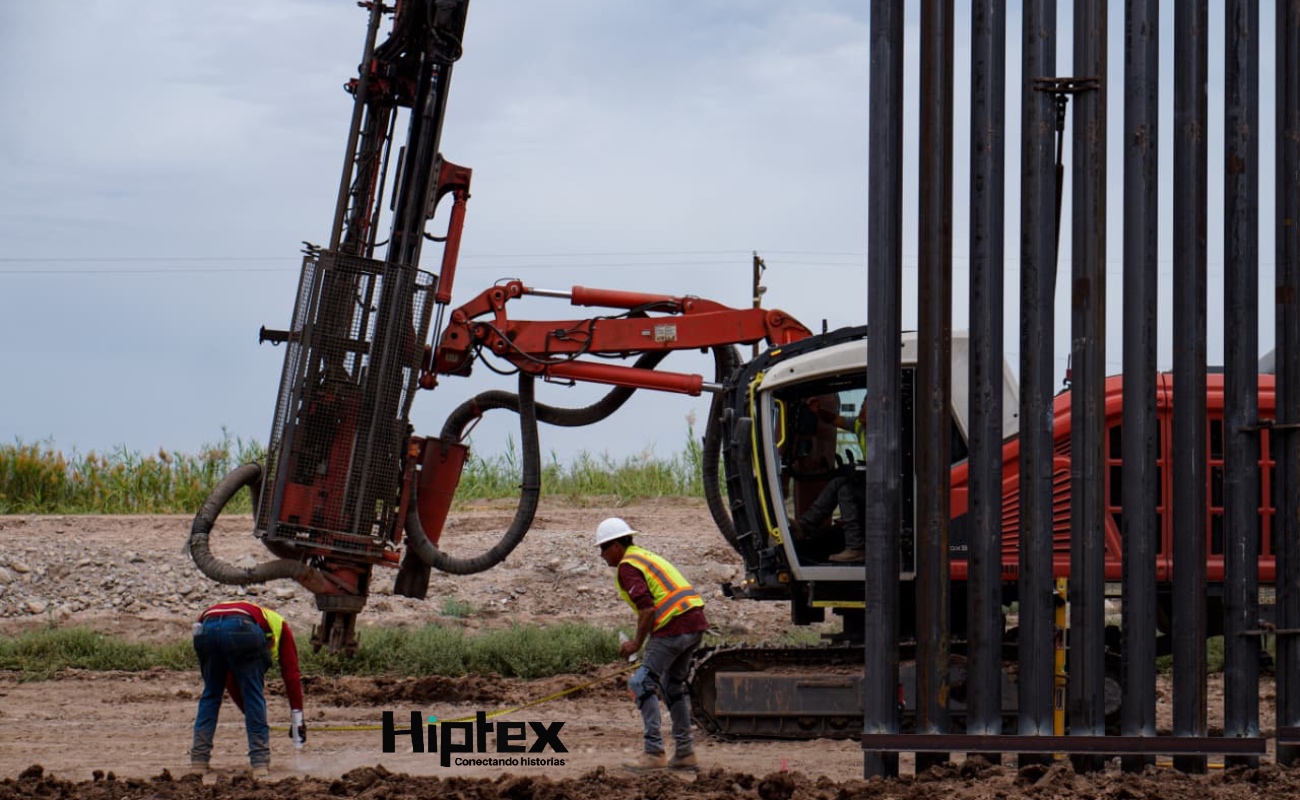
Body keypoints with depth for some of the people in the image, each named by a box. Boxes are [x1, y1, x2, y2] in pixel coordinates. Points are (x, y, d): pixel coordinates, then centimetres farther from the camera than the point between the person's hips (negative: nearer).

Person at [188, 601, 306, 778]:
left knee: (210, 695, 22)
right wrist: (297, 719, 29)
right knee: (253, 695, 11)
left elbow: (232, 683, 46)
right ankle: (260, 762, 7)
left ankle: (198, 760, 20)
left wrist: (250, 715, 50)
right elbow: (291, 674, 26)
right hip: (242, 630, -4)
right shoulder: (279, 626, 35)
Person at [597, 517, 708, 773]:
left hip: (674, 627, -10)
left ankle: (654, 752, -11)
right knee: (673, 685, 20)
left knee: (642, 683, -5)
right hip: (696, 622, 10)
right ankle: (685, 754, 21)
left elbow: (647, 609, -17)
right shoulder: (648, 557, 24)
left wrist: (637, 643, -6)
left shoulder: (627, 567, -6)